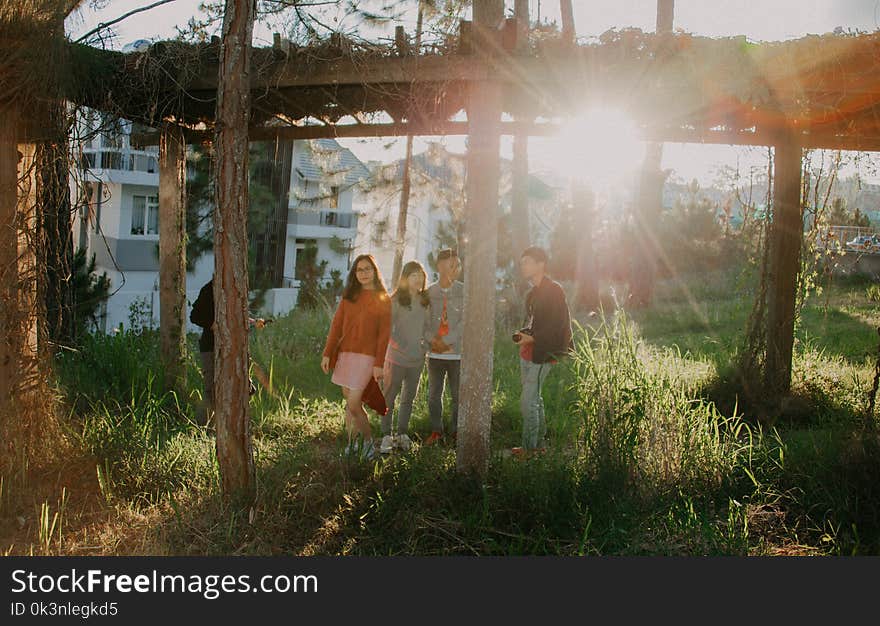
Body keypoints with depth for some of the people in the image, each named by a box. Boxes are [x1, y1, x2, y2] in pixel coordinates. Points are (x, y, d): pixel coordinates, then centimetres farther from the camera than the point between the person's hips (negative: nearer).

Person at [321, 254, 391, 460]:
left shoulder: (383, 300, 0)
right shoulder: (348, 297, 10)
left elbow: (384, 334, -4)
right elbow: (336, 326, 8)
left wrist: (379, 363, -10)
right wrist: (327, 353, 2)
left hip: (366, 357, -4)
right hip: (344, 354, 4)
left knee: (353, 404, -11)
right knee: (349, 400, 8)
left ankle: (368, 439, 8)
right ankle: (352, 439, 20)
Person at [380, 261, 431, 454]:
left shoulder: (425, 301, 8)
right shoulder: (396, 300, -7)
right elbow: (387, 327, -9)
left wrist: (426, 344, 1)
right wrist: (398, 344, -17)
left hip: (417, 358, 5)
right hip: (397, 357, -5)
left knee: (409, 397, 13)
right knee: (390, 396, 0)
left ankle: (402, 433, 24)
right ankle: (386, 435, 6)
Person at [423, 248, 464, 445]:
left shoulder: (463, 292, 0)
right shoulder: (429, 292, 5)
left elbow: (465, 320, -7)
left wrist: (447, 341, -12)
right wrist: (432, 340, -13)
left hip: (457, 353, -2)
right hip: (435, 353, 2)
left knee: (458, 395, 4)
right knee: (434, 394, 8)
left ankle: (457, 431, 17)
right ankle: (436, 431, 20)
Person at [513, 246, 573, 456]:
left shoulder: (554, 290, -12)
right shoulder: (532, 292, 17)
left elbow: (556, 326, -17)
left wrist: (532, 338, -20)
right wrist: (522, 334, 4)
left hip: (543, 354, -9)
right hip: (528, 353, 9)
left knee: (528, 401, -10)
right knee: (534, 399, 14)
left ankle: (529, 447, -3)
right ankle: (538, 443, 23)